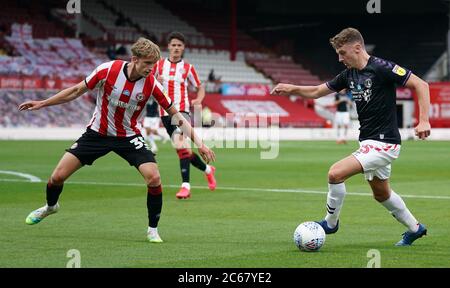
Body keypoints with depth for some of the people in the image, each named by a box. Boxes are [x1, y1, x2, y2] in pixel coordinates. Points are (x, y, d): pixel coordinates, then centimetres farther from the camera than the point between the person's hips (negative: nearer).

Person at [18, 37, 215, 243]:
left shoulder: (151, 84, -18)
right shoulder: (108, 70, -20)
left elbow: (175, 114, -8)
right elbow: (77, 91, -4)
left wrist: (198, 143, -14)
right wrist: (42, 103, -2)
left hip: (129, 137, 0)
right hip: (98, 132, 0)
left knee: (154, 178, -22)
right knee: (58, 176, -3)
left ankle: (153, 230, -1)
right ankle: (50, 206, 33)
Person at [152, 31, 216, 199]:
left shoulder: (188, 68, 5)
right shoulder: (159, 65, 8)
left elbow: (200, 87, 13)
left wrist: (198, 100, -7)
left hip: (182, 111, -3)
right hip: (165, 112, 3)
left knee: (180, 144, -26)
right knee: (183, 149, 7)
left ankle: (185, 185, -29)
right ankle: (207, 169, 34)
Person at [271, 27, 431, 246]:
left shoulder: (381, 68, -17)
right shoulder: (349, 75, 7)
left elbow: (421, 85, -16)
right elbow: (316, 92, 15)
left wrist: (424, 121, -24)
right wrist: (291, 89, -3)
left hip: (383, 143, -9)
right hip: (369, 142, 9)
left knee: (335, 173, -18)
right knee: (381, 194, 23)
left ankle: (330, 223, 2)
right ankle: (415, 228, 42)